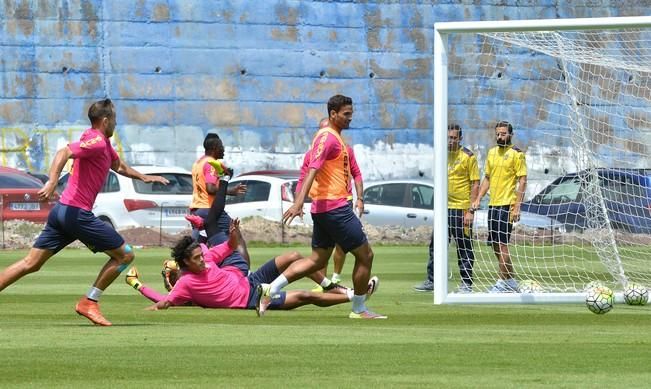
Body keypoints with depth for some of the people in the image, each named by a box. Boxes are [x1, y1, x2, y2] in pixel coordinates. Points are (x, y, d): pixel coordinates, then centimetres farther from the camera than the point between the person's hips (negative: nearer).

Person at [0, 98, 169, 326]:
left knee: (30, 264, 6)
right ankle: (89, 303, 1)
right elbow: (64, 153, -26)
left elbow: (119, 166, 38)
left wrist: (144, 177, 39)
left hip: (62, 212, 10)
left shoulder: (104, 144, 19)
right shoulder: (96, 142, -11)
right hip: (77, 212, -10)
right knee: (125, 255, 1)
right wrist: (52, 182, -38)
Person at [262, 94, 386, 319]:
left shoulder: (334, 138, 18)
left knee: (318, 260, 10)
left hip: (323, 208, 10)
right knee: (365, 255, -1)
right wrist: (299, 202, -32)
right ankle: (359, 310, 7)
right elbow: (313, 170, -23)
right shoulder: (327, 137, -13)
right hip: (335, 207, -10)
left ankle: (271, 289, 2)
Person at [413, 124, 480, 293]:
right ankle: (432, 281, 16)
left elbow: (475, 184, -9)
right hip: (445, 208, 6)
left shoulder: (468, 156, -7)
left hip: (462, 209, -6)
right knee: (436, 245, 8)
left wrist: (471, 210, -14)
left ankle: (466, 284, 5)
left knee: (464, 248, -1)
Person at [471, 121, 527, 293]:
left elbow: (522, 181, -9)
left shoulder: (516, 154, -6)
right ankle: (511, 280, 19)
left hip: (507, 205, -8)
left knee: (501, 243, -11)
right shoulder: (492, 153, 15)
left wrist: (517, 207, -16)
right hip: (493, 205, 8)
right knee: (495, 246, 9)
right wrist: (478, 199, 11)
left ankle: (503, 283, -7)